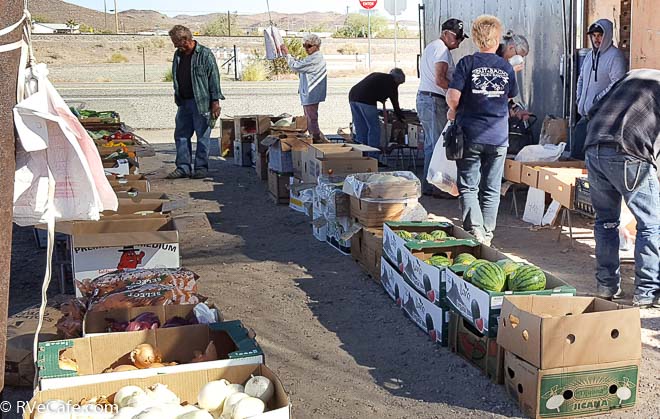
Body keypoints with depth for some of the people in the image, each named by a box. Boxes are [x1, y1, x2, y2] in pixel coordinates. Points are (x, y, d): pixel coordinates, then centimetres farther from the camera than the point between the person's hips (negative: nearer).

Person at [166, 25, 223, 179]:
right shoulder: (178, 55, 12)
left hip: (201, 102, -7)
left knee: (203, 136, 0)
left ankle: (201, 167, 9)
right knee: (181, 135, 7)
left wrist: (215, 101, -12)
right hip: (183, 102, 7)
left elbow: (214, 78, -9)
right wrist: (177, 98, 18)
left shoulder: (205, 54, -8)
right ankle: (183, 167, 14)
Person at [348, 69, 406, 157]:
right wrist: (401, 117, 23)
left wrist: (380, 99, 32)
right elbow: (395, 102, 12)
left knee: (360, 130, 14)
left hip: (352, 96, 8)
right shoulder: (391, 82, 9)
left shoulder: (376, 75, 30)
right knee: (374, 129, 2)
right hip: (366, 100, -8)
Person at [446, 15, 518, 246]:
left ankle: (475, 231, -10)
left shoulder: (467, 63, -6)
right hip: (499, 137, 3)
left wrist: (453, 110, 5)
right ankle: (487, 235, 17)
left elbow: (453, 97, -15)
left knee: (468, 187, 4)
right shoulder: (506, 67, 4)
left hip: (470, 134, -3)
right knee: (491, 189, 11)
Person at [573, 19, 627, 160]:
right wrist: (579, 99, 13)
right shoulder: (590, 56, 17)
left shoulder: (615, 56, -10)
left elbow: (617, 84, -18)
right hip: (585, 115, 8)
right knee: (576, 153, 11)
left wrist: (597, 100, -16)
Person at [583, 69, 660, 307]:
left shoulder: (633, 75, 26)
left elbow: (593, 111, 23)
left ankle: (606, 285, 21)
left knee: (606, 220, 18)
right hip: (629, 154, -6)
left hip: (593, 149, 6)